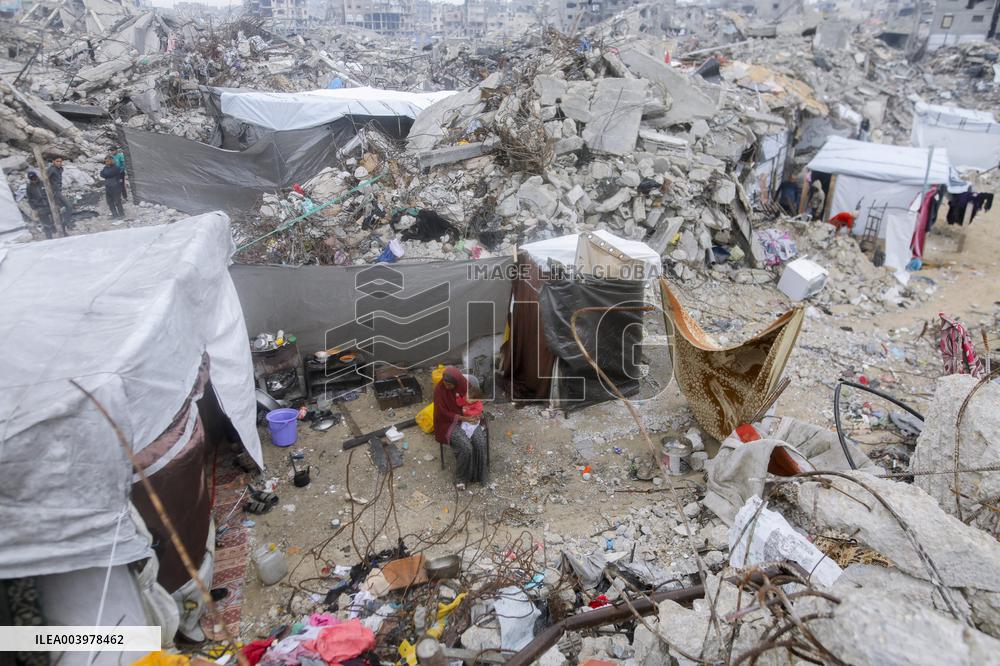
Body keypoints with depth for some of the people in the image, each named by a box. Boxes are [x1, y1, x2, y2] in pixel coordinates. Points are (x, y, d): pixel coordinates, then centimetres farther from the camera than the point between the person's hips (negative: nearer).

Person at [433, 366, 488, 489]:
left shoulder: (466, 384, -9)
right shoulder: (439, 390, -19)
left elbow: (476, 400, 8)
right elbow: (443, 413, -14)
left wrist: (478, 412, -12)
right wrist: (463, 418, -18)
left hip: (469, 419, 4)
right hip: (450, 422, -3)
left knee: (480, 443, -21)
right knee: (465, 448, -26)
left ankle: (479, 473, 0)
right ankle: (460, 477, -3)